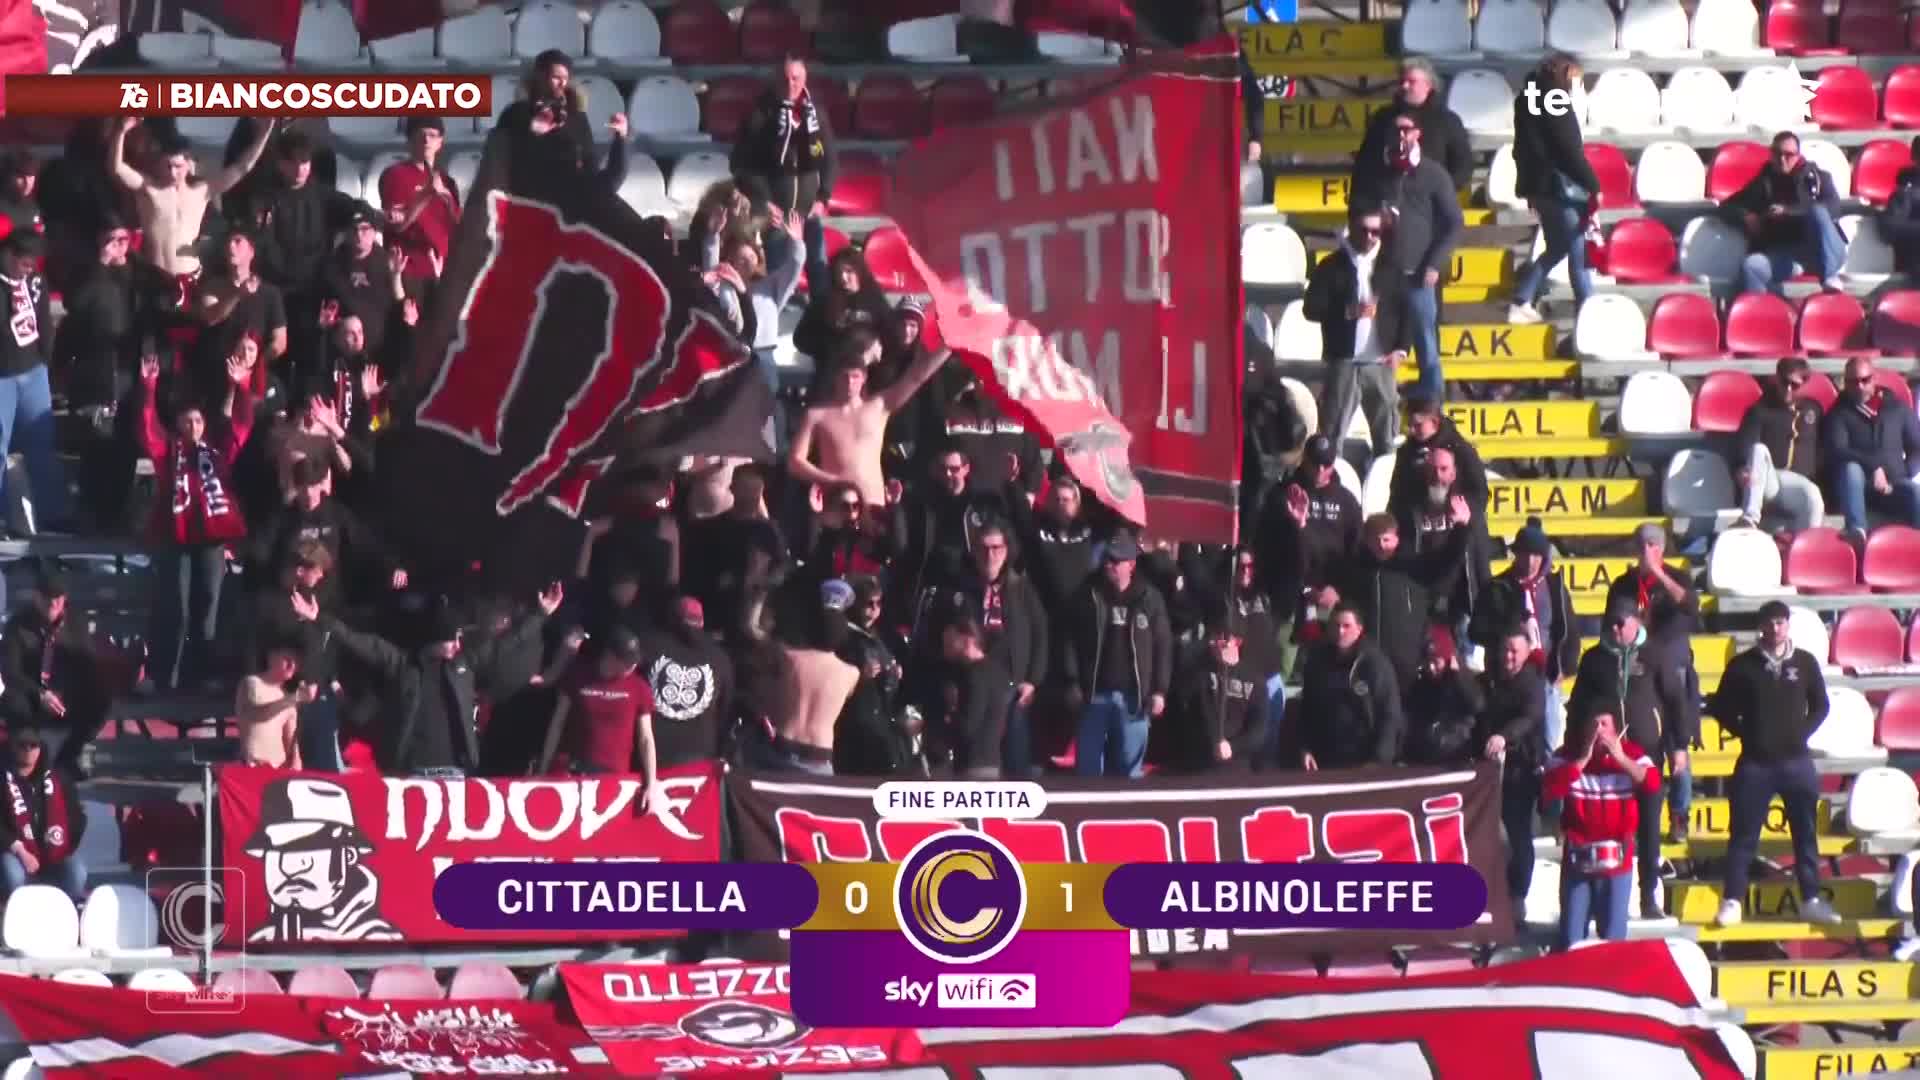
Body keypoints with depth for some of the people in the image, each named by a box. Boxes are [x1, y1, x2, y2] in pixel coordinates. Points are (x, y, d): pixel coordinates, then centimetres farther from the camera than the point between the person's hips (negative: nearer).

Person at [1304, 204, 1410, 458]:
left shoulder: (1391, 265, 8)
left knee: (1387, 437, 9)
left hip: (1382, 363, 2)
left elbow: (1406, 310, 8)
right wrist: (1348, 311, -19)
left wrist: (1401, 349, -3)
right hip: (1344, 362, -2)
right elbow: (1312, 309, -6)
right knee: (1333, 434, -1)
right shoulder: (1332, 265, 0)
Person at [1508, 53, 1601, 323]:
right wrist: (1593, 186, -13)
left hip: (1536, 184, 9)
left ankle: (1521, 303, 14)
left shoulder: (1528, 98, 13)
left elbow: (1522, 148, 19)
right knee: (1578, 252, -3)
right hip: (1560, 185, -9)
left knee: (1556, 249, 19)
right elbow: (1571, 151, -18)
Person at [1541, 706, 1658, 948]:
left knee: (1613, 939, 3)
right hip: (1578, 857, 0)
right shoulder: (1565, 756, -3)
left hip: (1617, 859, 0)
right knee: (1571, 941, 3)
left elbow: (1653, 784, -17)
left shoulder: (1631, 753, -1)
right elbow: (1549, 791, -20)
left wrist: (1621, 759, -23)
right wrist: (1582, 760, -21)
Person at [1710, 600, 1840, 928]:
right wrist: (1744, 733, -3)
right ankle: (1732, 901, 4)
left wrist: (1803, 732, 0)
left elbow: (1820, 706, 12)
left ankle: (1811, 900, 15)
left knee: (1806, 833, 7)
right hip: (1754, 763, -2)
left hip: (1797, 762, 2)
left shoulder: (1805, 663, 3)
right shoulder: (1743, 665, -1)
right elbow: (1722, 708, 5)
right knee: (1743, 835, 0)